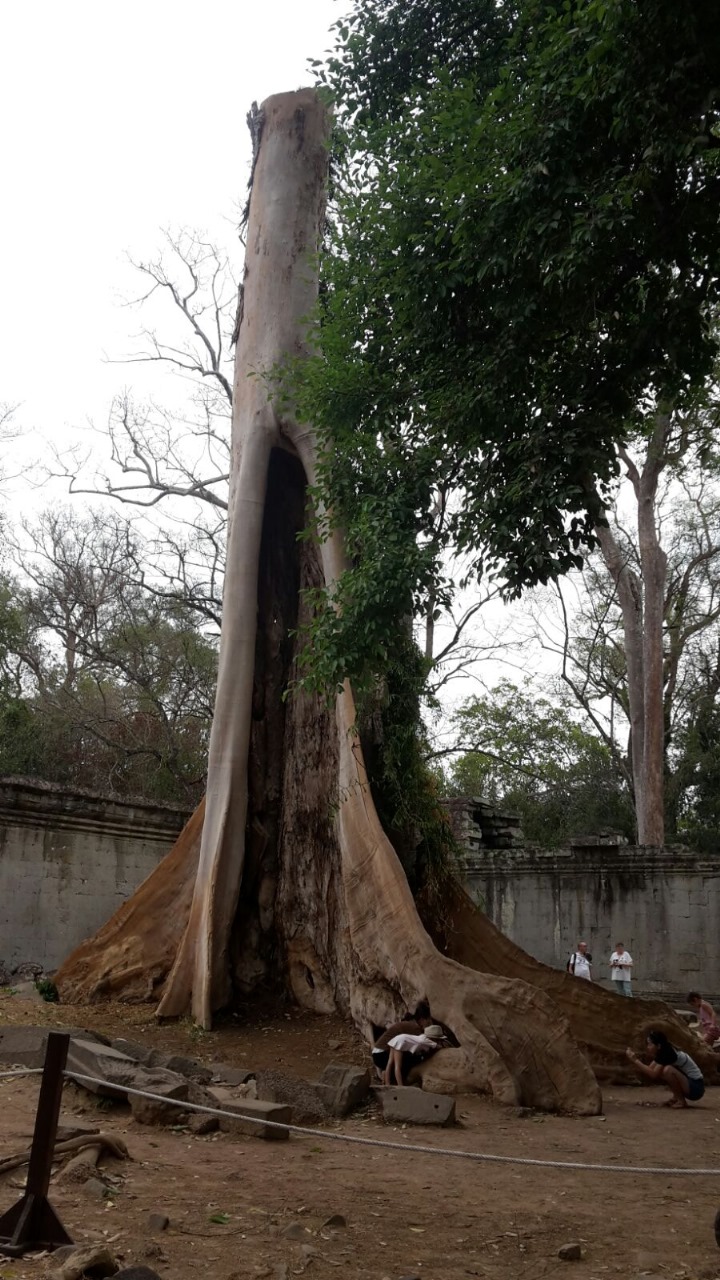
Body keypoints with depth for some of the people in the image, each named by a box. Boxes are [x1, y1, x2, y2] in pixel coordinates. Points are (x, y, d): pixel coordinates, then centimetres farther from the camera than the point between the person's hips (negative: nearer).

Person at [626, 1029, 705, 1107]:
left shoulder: (668, 1054, -21)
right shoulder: (662, 1053, 6)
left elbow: (653, 1074, -26)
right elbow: (649, 1071, 2)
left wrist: (635, 1061, -21)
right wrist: (635, 1060, -12)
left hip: (695, 1087, -9)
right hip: (688, 1083, 9)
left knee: (668, 1069, -28)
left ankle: (681, 1101, -12)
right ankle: (676, 1098, 11)